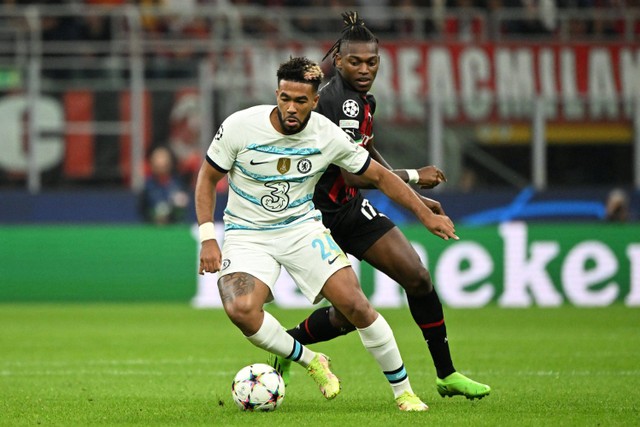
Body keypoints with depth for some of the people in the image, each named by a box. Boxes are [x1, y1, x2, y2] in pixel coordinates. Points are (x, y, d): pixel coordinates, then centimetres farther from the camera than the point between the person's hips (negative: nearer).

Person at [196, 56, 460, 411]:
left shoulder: (328, 136, -10)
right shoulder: (240, 126, -16)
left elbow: (379, 176, 4)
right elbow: (207, 177, -2)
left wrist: (426, 215, 5)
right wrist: (207, 238, -11)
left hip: (302, 227, 1)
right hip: (247, 233, -1)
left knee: (354, 303, -16)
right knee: (241, 310, -30)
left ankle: (403, 391, 3)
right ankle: (312, 362, -4)